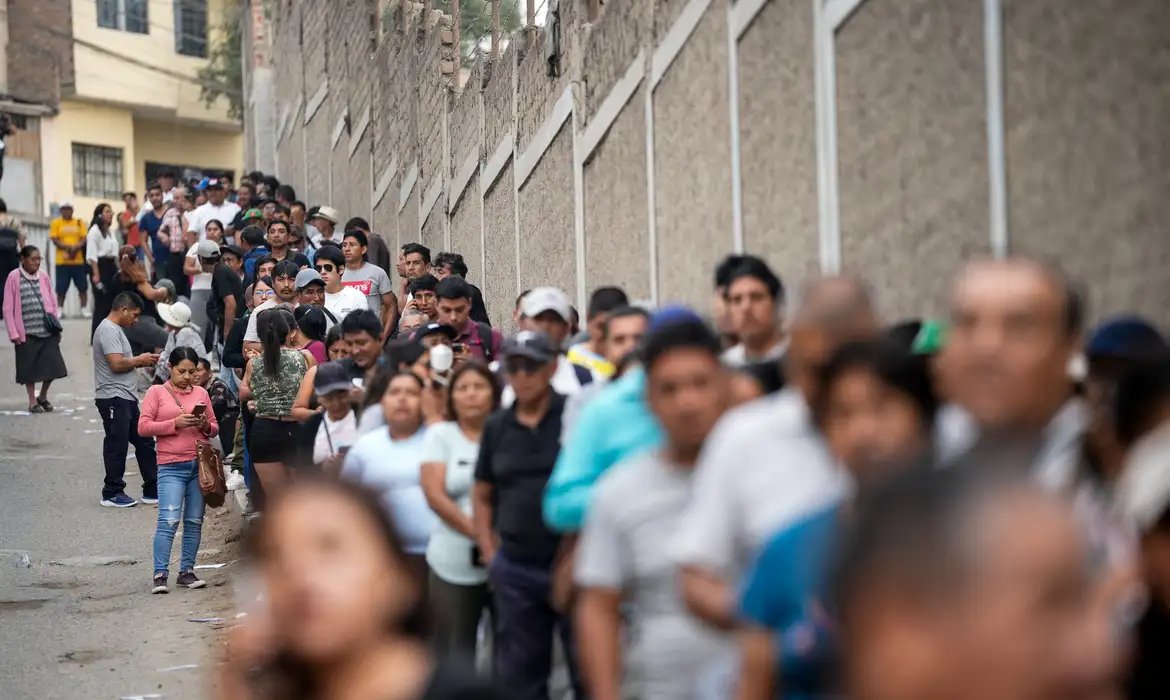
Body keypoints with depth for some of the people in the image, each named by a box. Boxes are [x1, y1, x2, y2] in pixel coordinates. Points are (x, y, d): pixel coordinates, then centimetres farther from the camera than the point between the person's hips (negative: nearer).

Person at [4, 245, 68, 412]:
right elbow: (8, 308, -3)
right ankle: (33, 402, 17)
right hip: (27, 331, -3)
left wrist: (57, 326, 11)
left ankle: (43, 397, 22)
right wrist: (13, 333, -7)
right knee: (29, 367, 4)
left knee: (52, 366, 0)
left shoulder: (43, 276, 7)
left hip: (47, 330, 3)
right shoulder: (14, 277, -4)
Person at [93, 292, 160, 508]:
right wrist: (139, 360, -8)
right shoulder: (108, 330, -15)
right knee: (117, 446, -3)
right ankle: (112, 494, 5)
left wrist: (142, 361, 11)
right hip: (113, 398, -11)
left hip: (126, 398, 11)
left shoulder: (116, 329, 19)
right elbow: (117, 364, -23)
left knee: (144, 443, 12)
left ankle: (152, 490, 16)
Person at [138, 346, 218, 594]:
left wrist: (206, 426, -4)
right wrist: (175, 423, -14)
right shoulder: (156, 392, 3)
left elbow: (214, 428, 19)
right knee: (169, 520, -12)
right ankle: (160, 575, -9)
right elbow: (143, 427, -4)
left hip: (200, 464, 4)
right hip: (171, 466, -4)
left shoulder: (201, 393, 13)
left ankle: (187, 572, 13)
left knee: (195, 521, 6)